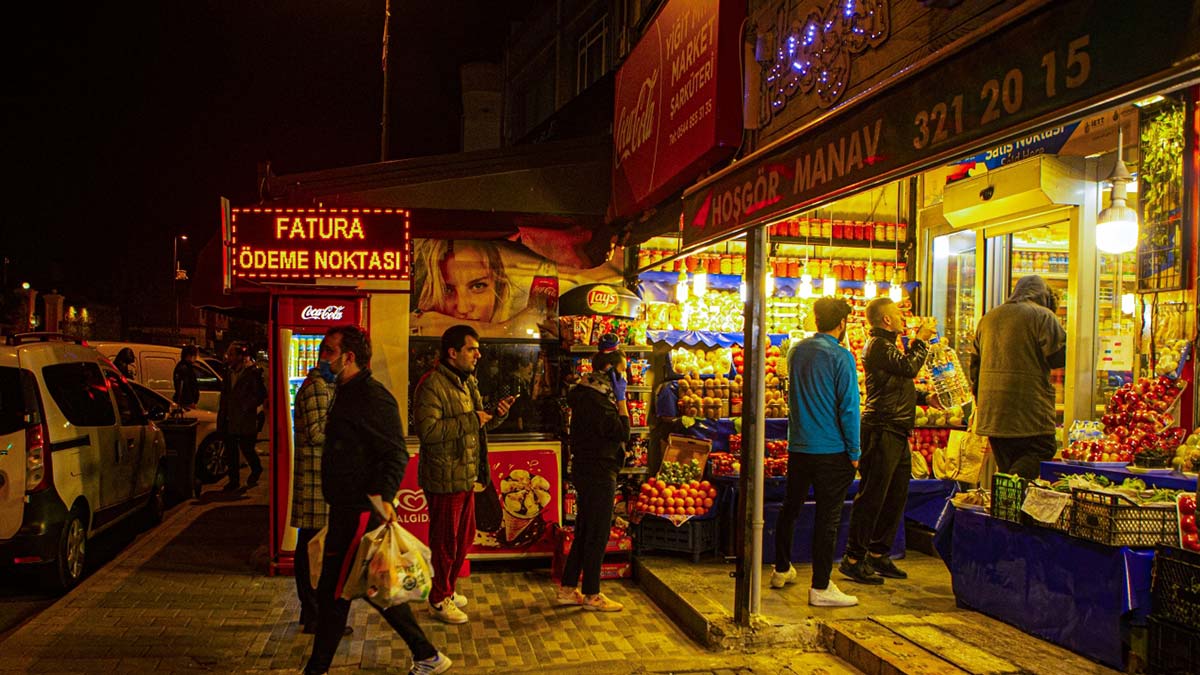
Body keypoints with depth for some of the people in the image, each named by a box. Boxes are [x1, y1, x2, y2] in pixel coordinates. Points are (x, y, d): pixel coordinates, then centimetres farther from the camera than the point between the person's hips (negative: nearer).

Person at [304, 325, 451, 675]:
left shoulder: (372, 397, -17)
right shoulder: (348, 393, 14)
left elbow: (397, 454, -21)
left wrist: (384, 496, -30)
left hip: (360, 513, -10)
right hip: (348, 510, 10)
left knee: (332, 591, 1)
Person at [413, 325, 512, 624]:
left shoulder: (468, 381, 13)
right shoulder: (432, 384, -17)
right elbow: (428, 430, -27)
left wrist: (496, 414, 0)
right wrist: (470, 420, -24)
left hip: (466, 475, 9)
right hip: (444, 478, -9)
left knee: (464, 537, 19)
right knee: (445, 541, 4)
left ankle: (447, 589, 36)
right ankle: (439, 600, 20)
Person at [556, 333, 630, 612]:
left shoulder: (586, 391, 11)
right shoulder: (597, 398, -21)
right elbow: (622, 432, -21)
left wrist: (616, 398, 8)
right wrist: (621, 399, -14)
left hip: (586, 471, 10)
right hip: (599, 473, -10)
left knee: (584, 532, 17)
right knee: (598, 534, 2)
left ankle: (567, 589, 25)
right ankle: (592, 595, 13)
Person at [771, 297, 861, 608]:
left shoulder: (797, 350, 7)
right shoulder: (840, 356, -13)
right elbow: (848, 407, -13)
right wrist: (854, 452, -7)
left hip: (798, 446, 6)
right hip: (831, 450, -6)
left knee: (791, 508, 18)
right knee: (828, 518, 1)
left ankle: (781, 570, 31)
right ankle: (820, 588, 5)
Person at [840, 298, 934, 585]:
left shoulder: (885, 344, 22)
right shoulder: (878, 345, -10)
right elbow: (909, 367, -21)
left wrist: (924, 398, 15)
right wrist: (920, 341, -6)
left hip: (896, 432, 10)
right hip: (882, 429, -10)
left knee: (896, 494, 13)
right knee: (872, 495, -7)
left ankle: (878, 554, 21)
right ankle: (853, 558, -1)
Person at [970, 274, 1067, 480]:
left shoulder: (989, 317, 18)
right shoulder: (1043, 316, -3)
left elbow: (975, 362, 21)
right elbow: (1060, 356, -8)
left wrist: (979, 398, 27)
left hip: (992, 409, 7)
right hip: (1030, 407, -6)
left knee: (1006, 463, 14)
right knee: (1043, 450, -2)